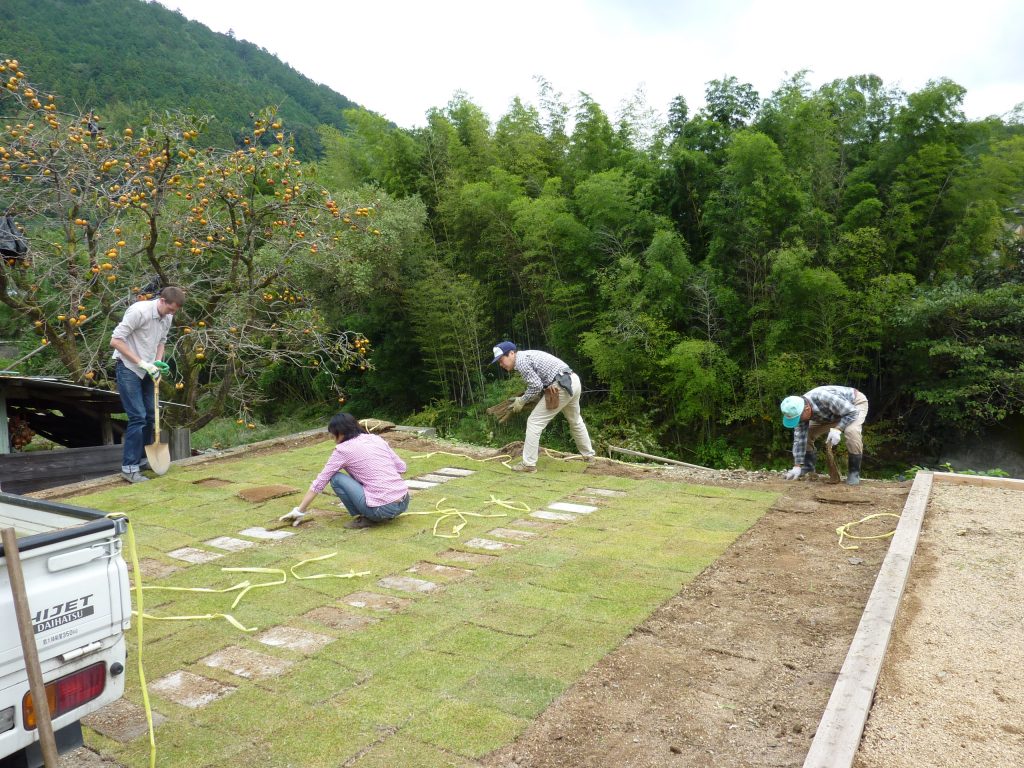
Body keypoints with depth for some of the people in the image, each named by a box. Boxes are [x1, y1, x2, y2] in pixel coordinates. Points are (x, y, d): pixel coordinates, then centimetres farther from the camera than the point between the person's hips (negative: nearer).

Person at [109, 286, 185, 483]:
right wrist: (141, 362, -24)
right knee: (138, 417, -12)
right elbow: (115, 340, -22)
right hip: (129, 369, -8)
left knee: (149, 415, 10)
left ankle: (142, 459, 24)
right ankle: (129, 467, -6)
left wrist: (158, 362, 1)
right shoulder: (139, 311, -22)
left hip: (146, 371, 8)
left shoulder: (167, 318, 2)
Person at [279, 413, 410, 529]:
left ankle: (364, 518, 4)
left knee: (336, 478, 5)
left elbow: (320, 482, 5)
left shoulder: (343, 449, 0)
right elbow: (401, 467, 17)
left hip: (382, 509, -7)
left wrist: (299, 511, 13)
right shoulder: (376, 438, 15)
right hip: (404, 503, 7)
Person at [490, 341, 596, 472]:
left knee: (534, 422, -4)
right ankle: (588, 455, 42)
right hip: (573, 381, 10)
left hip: (562, 386, -10)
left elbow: (536, 386, -13)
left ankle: (528, 464, -1)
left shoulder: (520, 360, -9)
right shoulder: (527, 356, 21)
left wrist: (522, 401, -1)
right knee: (575, 421, 28)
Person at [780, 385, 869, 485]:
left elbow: (852, 412, -33)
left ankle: (854, 472, -16)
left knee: (851, 431, -34)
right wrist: (797, 466, -22)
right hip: (836, 411, 6)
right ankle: (808, 466, 14)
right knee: (806, 433, -4)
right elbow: (800, 439, -20)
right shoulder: (800, 410, -22)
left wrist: (837, 429, -44)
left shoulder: (824, 398, -43)